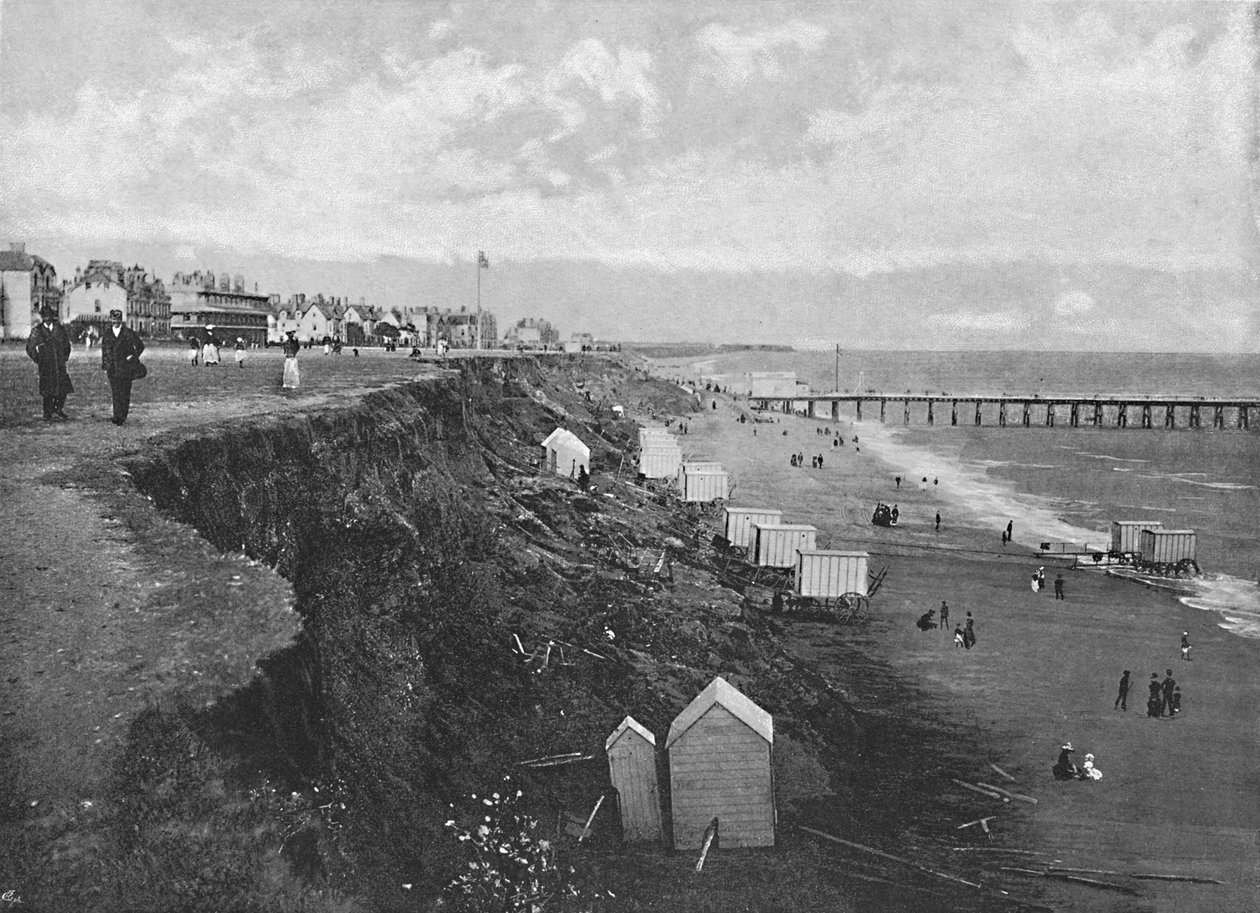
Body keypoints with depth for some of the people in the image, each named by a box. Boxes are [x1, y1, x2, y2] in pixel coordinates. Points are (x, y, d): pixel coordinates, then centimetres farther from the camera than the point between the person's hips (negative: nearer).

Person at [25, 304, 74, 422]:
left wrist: (64, 357, 13)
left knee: (64, 388, 0)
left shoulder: (59, 328, 7)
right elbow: (30, 347, 2)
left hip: (60, 364, 3)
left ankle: (59, 410, 19)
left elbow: (66, 344, 19)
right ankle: (49, 414, 6)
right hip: (46, 366, -3)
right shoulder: (37, 331, -2)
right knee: (48, 391, -2)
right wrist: (38, 360, 1)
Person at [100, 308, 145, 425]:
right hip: (112, 369, 2)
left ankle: (123, 416, 7)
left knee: (125, 393, 0)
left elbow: (140, 346, 6)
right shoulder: (107, 334, 9)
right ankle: (117, 416, -2)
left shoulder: (128, 333, -1)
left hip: (126, 368, -2)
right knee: (115, 393, -3)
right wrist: (104, 366, 9)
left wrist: (133, 357, -3)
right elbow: (104, 350, 14)